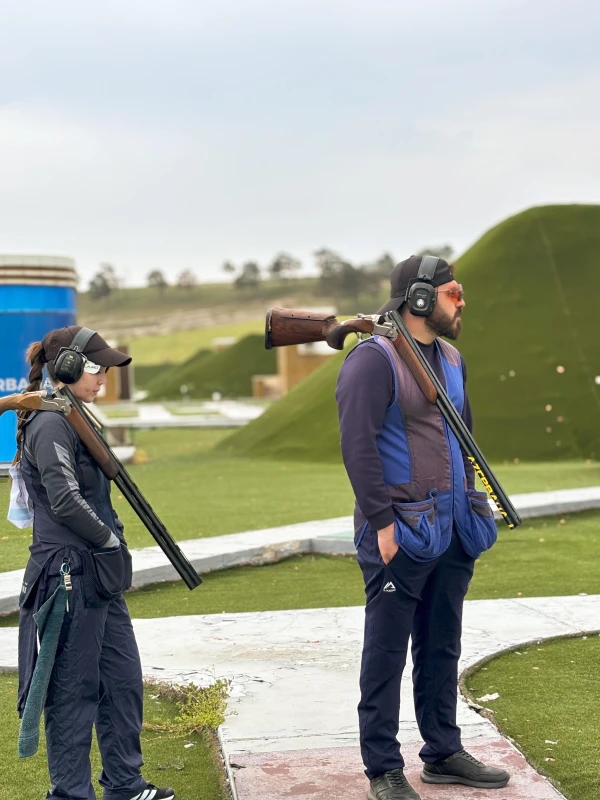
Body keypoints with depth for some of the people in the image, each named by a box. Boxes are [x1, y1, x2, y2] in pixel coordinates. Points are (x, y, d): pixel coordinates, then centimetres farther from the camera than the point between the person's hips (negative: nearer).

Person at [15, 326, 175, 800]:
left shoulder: (75, 419, 15)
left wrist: (114, 541, 11)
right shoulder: (50, 425, -15)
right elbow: (65, 501, -22)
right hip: (70, 574, -10)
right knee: (74, 690, 0)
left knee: (123, 680, 15)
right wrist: (111, 541, -11)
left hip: (100, 575, 10)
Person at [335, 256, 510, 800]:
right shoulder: (373, 360, -13)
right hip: (402, 532, -8)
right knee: (387, 652, 1)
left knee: (442, 647, 16)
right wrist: (382, 522, -19)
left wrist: (469, 502, 17)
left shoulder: (451, 358, 13)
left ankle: (443, 754, 27)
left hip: (453, 529, 8)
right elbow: (358, 444, -18)